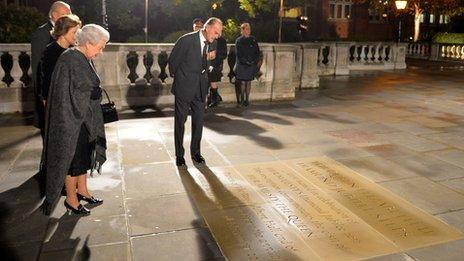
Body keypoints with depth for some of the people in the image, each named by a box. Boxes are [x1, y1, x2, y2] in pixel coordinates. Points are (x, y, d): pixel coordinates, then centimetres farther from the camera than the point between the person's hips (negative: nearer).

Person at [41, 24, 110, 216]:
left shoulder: (85, 59, 7)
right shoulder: (69, 60, -20)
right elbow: (63, 94, -22)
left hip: (86, 118, 9)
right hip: (72, 119, -9)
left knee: (84, 155, 18)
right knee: (73, 158, 4)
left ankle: (82, 190, 33)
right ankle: (71, 200, 19)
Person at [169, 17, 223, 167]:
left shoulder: (211, 44, 3)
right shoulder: (186, 40, -14)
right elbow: (172, 60, -5)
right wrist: (176, 76, 6)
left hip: (200, 89, 5)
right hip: (184, 88, -5)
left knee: (198, 121, 10)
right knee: (180, 121, 6)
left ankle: (195, 152, 26)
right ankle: (179, 155, 19)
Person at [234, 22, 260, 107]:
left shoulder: (253, 40, 8)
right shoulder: (238, 40, 1)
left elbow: (257, 52, 8)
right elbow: (238, 54, -4)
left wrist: (254, 61, -6)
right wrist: (245, 62, -12)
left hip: (251, 65, 2)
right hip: (241, 65, -2)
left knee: (248, 82, 5)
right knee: (242, 82, -1)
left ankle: (247, 99, 11)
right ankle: (242, 99, 7)